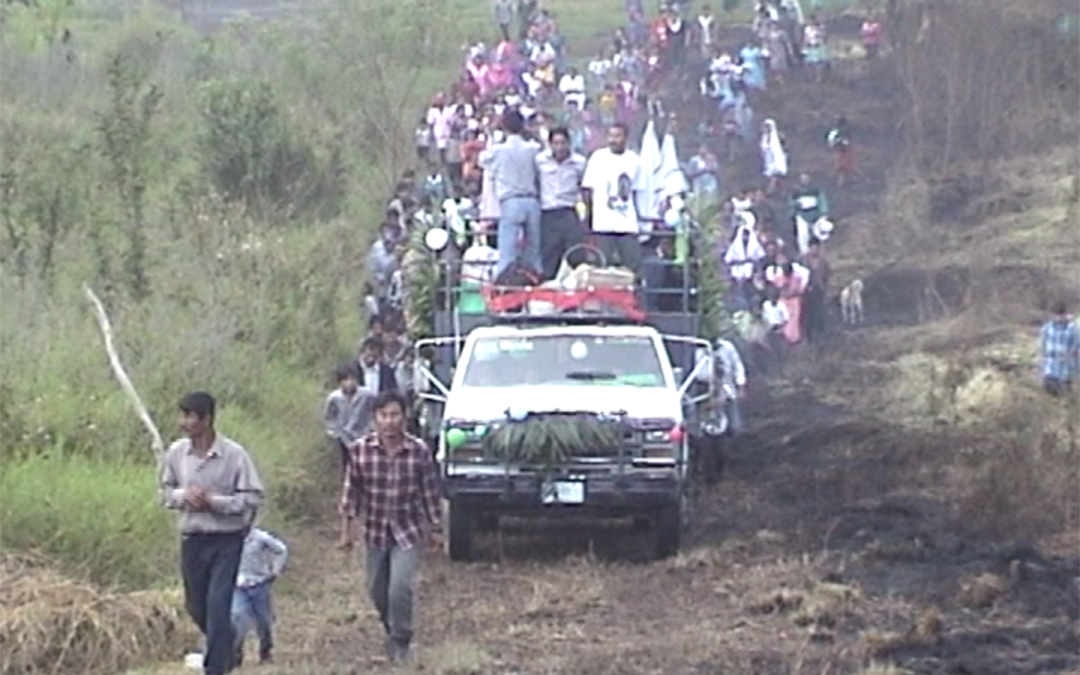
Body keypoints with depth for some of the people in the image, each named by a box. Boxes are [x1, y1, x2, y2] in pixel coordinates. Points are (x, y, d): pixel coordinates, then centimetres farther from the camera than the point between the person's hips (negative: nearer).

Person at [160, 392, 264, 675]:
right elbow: (166, 490, 10)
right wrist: (183, 496, -12)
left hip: (227, 540, -5)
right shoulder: (176, 452, -3)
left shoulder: (234, 454, -15)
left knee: (218, 606, -11)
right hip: (192, 539, 5)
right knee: (197, 608, 16)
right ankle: (226, 650, 44)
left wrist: (213, 502, -21)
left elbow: (253, 498, -12)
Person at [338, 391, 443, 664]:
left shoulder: (419, 452, -14)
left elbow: (429, 493, -3)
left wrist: (434, 529, 5)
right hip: (375, 531, 2)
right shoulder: (359, 450, -12)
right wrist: (346, 530, 3)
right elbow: (351, 490, -1)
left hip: (408, 531, -2)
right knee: (377, 591, 14)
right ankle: (391, 629, 42)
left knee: (400, 588, -14)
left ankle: (400, 642, 6)